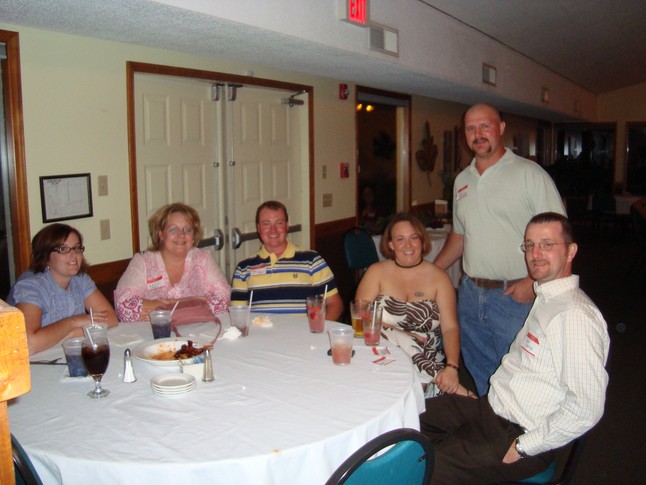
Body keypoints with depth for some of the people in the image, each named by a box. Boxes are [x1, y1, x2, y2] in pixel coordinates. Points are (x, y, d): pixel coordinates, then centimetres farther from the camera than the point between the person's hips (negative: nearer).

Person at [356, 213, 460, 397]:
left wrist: (452, 367, -20)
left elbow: (450, 327, -3)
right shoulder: (376, 272, 7)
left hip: (427, 359, -1)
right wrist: (398, 334, -15)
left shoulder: (438, 277, 6)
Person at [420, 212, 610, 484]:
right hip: (491, 408, 9)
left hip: (515, 434, -9)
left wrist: (523, 447, -19)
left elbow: (586, 408, -27)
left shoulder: (576, 315, -22)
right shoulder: (545, 299, 10)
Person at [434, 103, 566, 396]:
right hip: (470, 293, 6)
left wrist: (533, 281, -20)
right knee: (479, 376, 17)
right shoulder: (462, 180, 12)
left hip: (515, 296, -6)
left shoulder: (529, 174, -8)